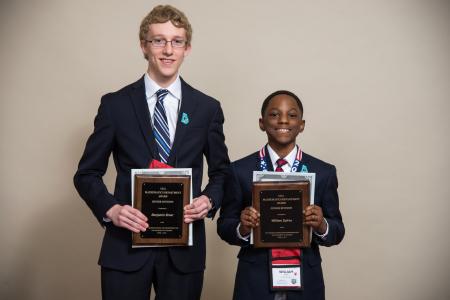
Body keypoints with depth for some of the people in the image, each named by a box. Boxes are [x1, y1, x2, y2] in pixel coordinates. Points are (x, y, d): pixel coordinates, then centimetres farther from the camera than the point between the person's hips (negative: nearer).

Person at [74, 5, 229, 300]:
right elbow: (87, 173, 4)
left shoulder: (208, 108, 4)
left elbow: (221, 171, 12)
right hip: (126, 245, -1)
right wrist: (110, 208, -14)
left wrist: (210, 200, -8)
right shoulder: (115, 104, 0)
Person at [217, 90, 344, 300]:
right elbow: (224, 227, 0)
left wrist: (322, 225, -19)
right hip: (255, 283, -1)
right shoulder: (240, 170, -5)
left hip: (305, 283, 1)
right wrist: (242, 227, -21)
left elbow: (337, 232, 1)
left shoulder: (324, 172, -2)